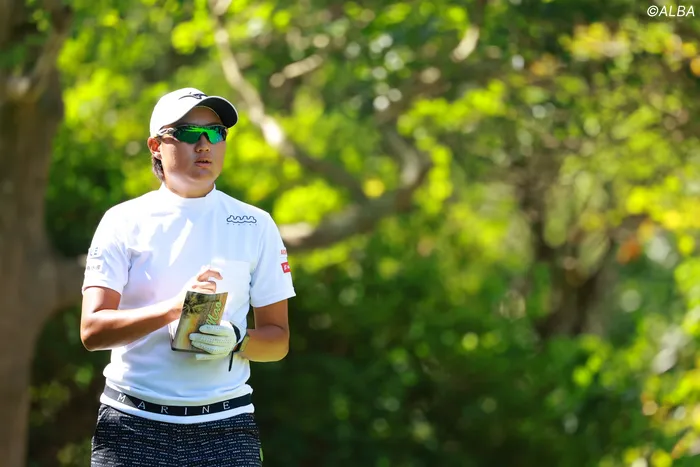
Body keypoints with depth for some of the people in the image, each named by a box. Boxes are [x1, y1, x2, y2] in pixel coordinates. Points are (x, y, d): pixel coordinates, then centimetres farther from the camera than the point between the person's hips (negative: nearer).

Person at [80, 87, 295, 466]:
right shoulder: (123, 221, 4)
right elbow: (92, 330, -6)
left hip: (225, 424, 1)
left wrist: (236, 341, -12)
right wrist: (175, 307, -19)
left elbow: (278, 339, 9)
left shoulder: (256, 226, 9)